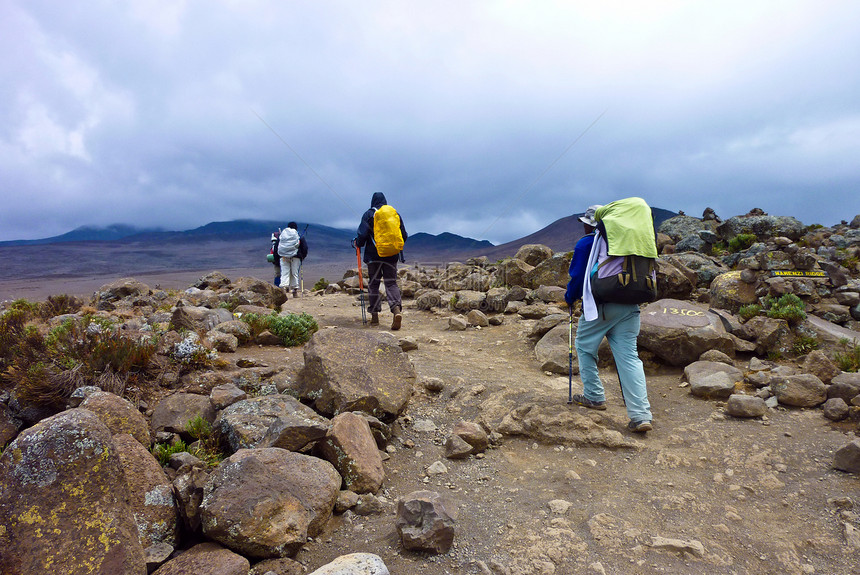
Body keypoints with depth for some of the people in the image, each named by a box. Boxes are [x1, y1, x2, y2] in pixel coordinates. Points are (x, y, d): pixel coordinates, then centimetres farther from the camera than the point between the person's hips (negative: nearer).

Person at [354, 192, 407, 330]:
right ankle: (397, 309, -21)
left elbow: (362, 234, -10)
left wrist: (358, 244, 10)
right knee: (391, 283, 3)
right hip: (391, 255, 2)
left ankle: (374, 316, 9)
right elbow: (404, 235, 10)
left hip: (374, 254, -2)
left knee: (373, 283, 8)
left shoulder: (369, 214, -1)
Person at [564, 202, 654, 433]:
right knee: (629, 356, 3)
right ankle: (641, 415, -3)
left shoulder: (585, 244, -2)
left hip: (600, 306, -5)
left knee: (584, 346, 16)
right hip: (629, 307, 5)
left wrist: (570, 298, 14)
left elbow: (577, 277, -2)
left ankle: (594, 396, 22)